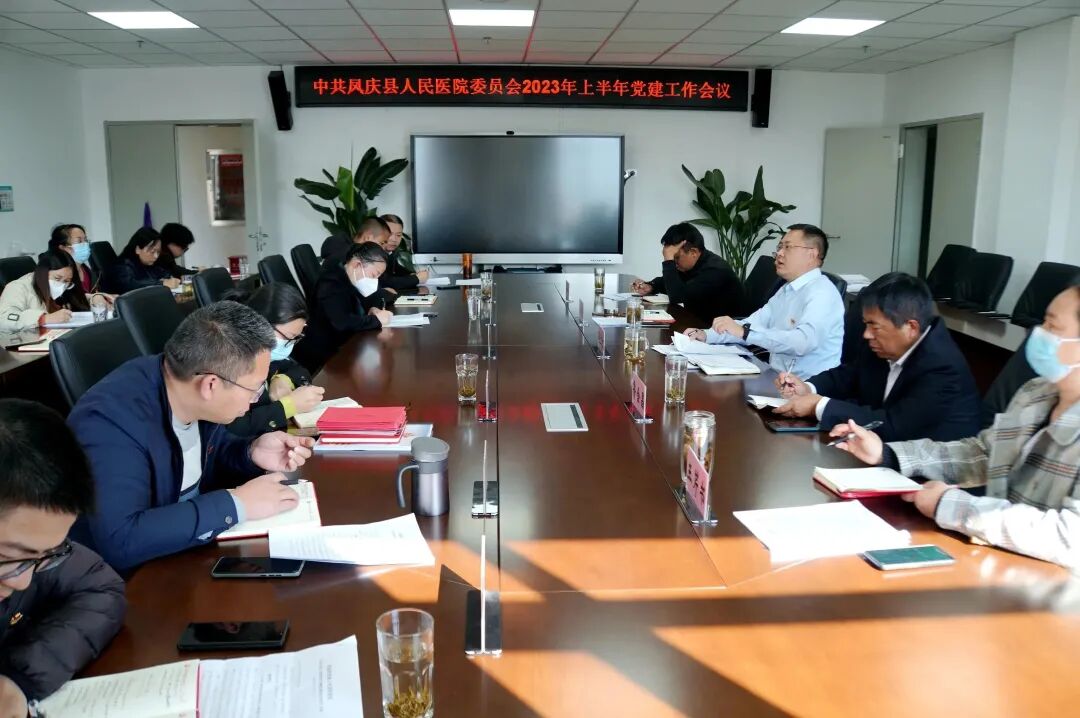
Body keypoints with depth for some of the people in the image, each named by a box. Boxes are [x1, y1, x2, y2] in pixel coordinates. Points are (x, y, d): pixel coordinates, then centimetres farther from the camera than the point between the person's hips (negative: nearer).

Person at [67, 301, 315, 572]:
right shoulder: (111, 420, -29)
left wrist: (251, 453, -8)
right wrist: (236, 504, -32)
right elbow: (120, 541, -38)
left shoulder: (195, 396, -8)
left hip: (193, 551, 7)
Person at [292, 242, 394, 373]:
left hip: (342, 347, 8)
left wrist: (374, 308, -4)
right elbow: (342, 323, -32)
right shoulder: (331, 282, -19)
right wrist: (376, 319, -21)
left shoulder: (353, 279, 6)